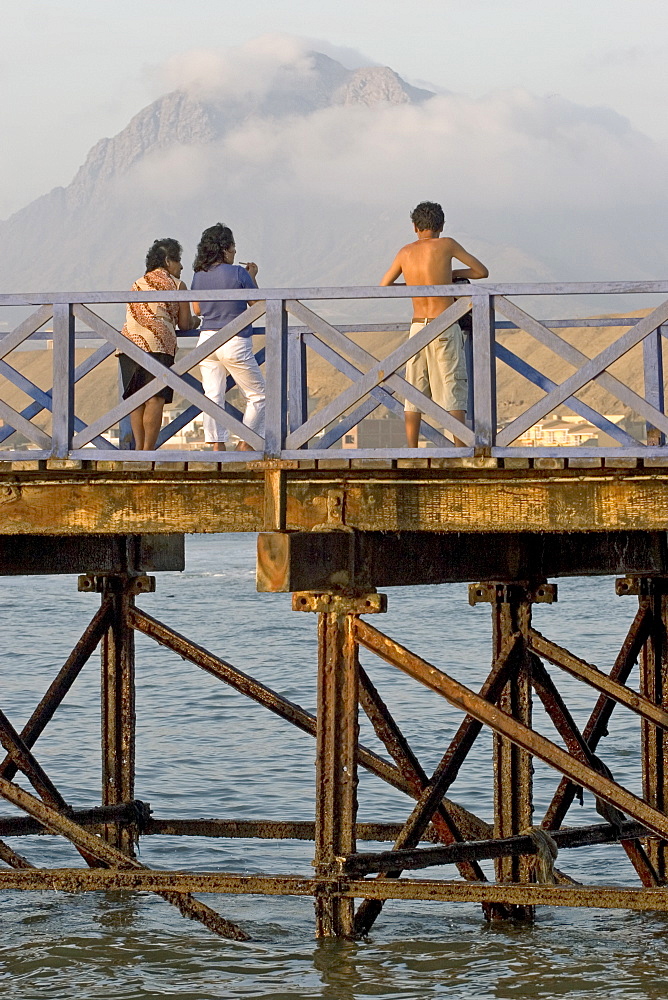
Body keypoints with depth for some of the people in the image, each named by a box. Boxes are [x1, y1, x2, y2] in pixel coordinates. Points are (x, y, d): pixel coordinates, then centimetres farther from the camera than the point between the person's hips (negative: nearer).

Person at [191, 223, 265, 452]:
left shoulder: (199, 276, 3)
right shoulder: (238, 273, -12)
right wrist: (252, 277, 12)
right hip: (235, 342, -5)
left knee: (212, 396, 6)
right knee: (257, 395, 9)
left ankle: (216, 444, -1)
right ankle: (246, 443, 7)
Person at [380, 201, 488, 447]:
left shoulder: (405, 252, 8)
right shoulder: (446, 245, -2)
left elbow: (383, 286, 20)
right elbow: (482, 271, 6)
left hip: (417, 326, 3)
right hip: (445, 328, -3)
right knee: (453, 390, -2)